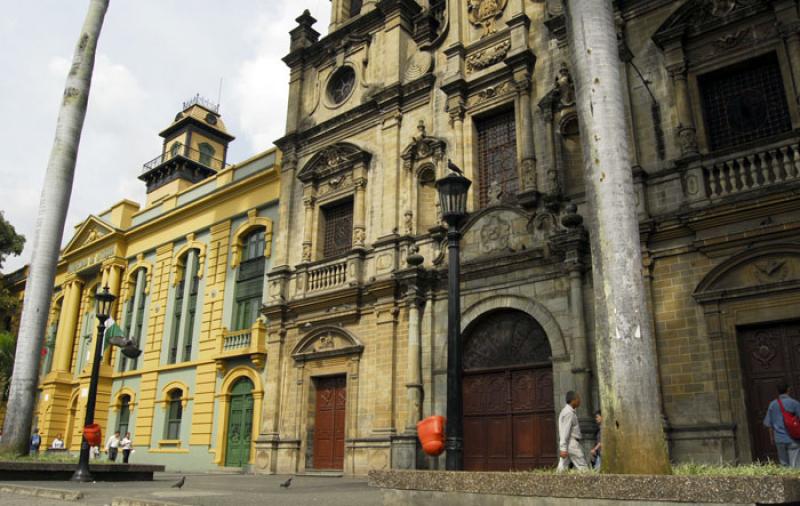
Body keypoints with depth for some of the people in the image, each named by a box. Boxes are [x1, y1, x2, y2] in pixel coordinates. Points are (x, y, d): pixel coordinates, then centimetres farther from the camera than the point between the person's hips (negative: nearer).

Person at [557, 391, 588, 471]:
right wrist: (563, 449, -24)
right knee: (582, 467, -3)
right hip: (571, 443, -9)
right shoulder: (569, 413, -14)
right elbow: (565, 431, -20)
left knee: (563, 468, 3)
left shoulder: (566, 411, 18)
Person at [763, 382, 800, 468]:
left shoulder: (772, 404, 4)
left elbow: (769, 424, 7)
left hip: (779, 439, 3)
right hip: (793, 439, -3)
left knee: (784, 465, 12)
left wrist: (772, 438, 17)